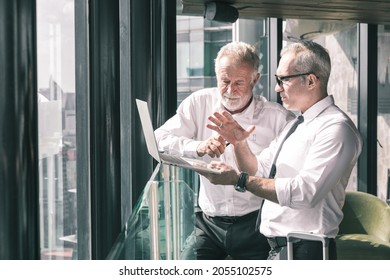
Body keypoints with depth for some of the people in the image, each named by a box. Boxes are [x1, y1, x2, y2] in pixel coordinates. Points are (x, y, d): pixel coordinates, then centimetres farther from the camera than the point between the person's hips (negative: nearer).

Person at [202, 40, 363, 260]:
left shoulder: (336, 128, -13)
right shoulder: (297, 125, 17)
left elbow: (305, 193, -23)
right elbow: (260, 170, 20)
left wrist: (240, 179, -21)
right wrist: (238, 142, 2)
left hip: (304, 250, -8)